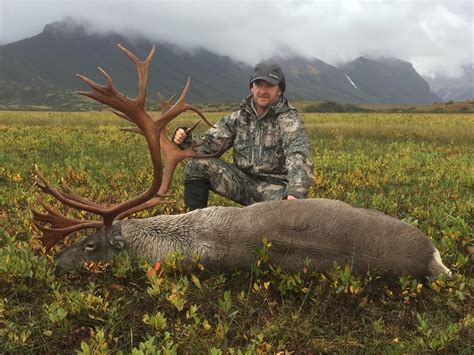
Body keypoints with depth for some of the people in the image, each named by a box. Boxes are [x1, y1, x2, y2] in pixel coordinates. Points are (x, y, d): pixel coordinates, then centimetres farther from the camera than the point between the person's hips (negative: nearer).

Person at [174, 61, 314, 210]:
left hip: (274, 186, -4)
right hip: (243, 181, 4)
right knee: (198, 164, -13)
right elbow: (209, 145, 3)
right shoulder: (238, 118, 6)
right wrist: (185, 141, -20)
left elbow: (299, 156, -26)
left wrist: (295, 192, -46)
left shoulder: (288, 120, -9)